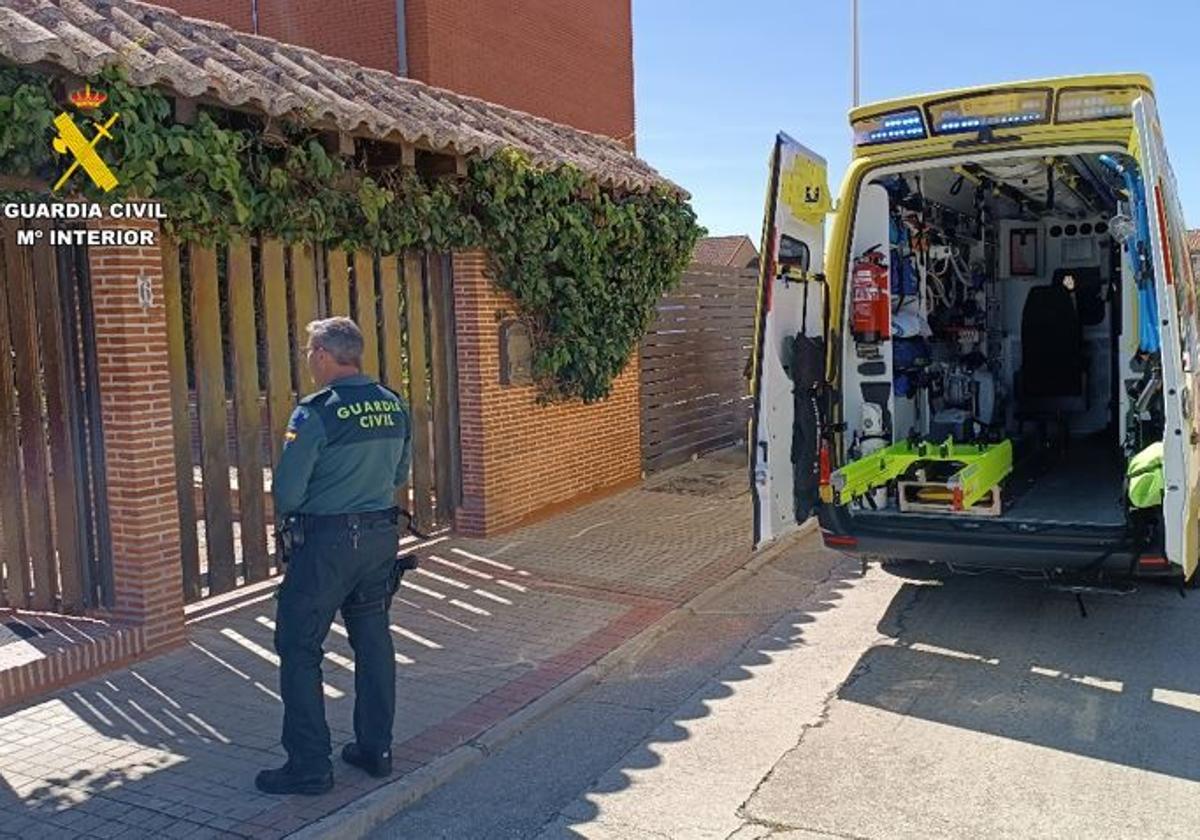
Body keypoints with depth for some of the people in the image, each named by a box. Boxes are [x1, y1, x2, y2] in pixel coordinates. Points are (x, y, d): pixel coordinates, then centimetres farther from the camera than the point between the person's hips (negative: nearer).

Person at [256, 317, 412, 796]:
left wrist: (286, 519, 5)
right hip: (382, 536, 7)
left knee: (299, 649, 5)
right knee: (373, 641, 16)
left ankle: (309, 766, 9)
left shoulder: (315, 414, -17)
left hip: (325, 541, -6)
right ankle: (376, 749, 25)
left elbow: (286, 493, -15)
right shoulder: (394, 406, 2)